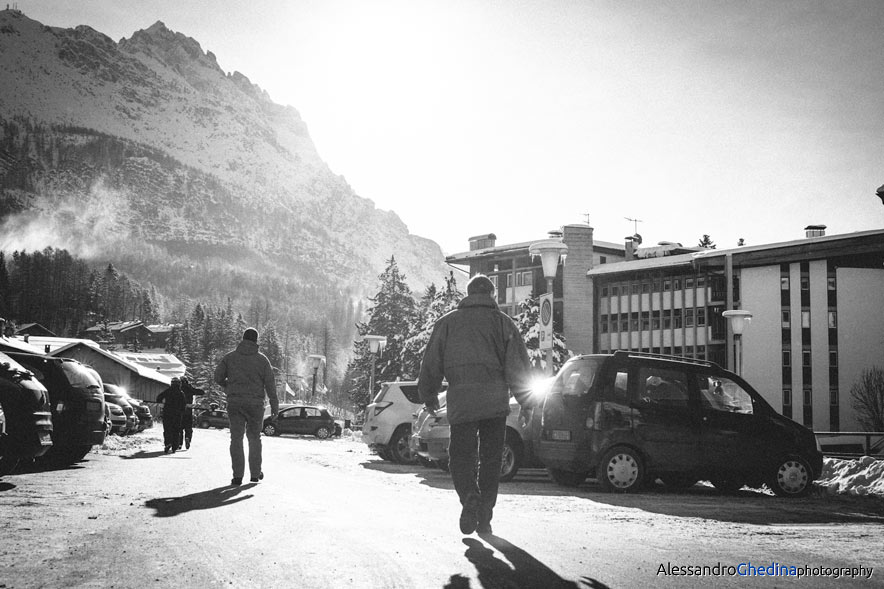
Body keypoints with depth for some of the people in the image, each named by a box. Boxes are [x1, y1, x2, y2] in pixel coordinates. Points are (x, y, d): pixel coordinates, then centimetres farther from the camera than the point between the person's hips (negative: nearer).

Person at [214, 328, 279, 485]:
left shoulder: (230, 357, 2)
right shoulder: (262, 359, -1)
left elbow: (218, 377, 1)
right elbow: (270, 384, -3)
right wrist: (274, 406, 1)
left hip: (234, 402, 0)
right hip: (255, 403, 0)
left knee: (236, 438, 3)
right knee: (254, 438, 14)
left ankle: (238, 475, -4)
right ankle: (255, 473, 19)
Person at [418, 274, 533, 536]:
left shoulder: (447, 322, 12)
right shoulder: (503, 322, 11)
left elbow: (431, 364, 10)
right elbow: (519, 364, 4)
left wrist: (429, 397, 20)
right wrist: (523, 396, 14)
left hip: (461, 401, -1)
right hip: (496, 401, 1)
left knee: (460, 456, 6)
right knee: (491, 460, 10)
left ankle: (470, 498, -21)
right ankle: (484, 518, 8)